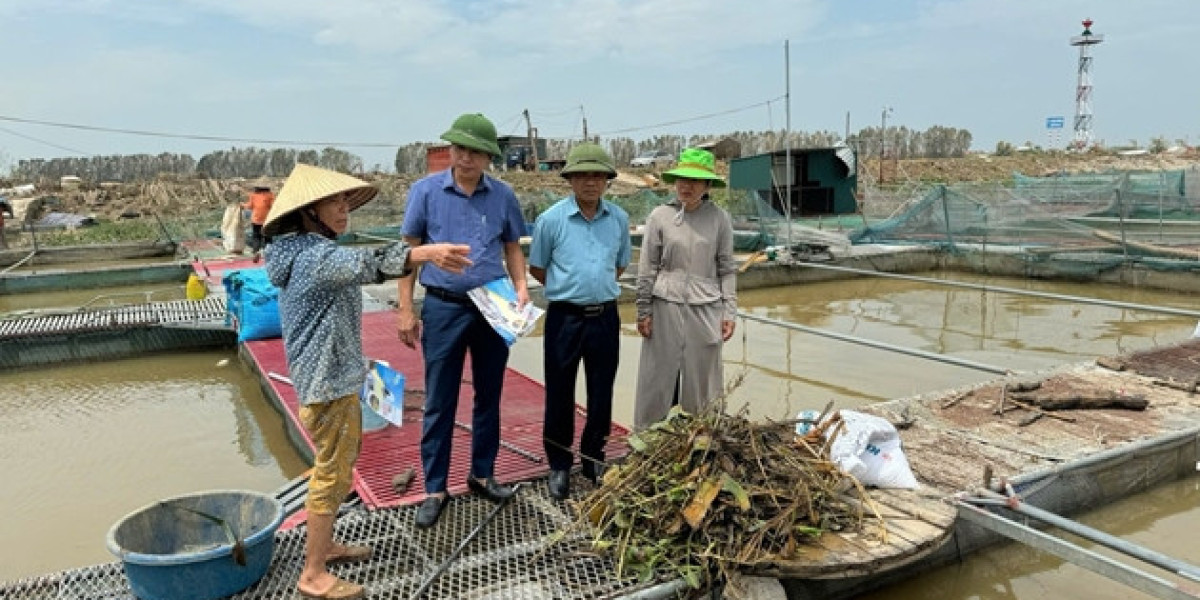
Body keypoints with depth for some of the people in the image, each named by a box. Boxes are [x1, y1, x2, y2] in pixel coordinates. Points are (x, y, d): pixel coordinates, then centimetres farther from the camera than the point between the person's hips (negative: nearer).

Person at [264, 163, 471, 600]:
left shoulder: (304, 251, 12)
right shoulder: (315, 254, -21)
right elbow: (365, 264, -41)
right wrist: (423, 253, -53)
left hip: (328, 375, 11)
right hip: (329, 380, -11)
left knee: (339, 463, 22)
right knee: (333, 471, -1)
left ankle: (321, 544, 37)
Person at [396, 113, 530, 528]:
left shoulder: (503, 195, 1)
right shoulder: (426, 191, -4)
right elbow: (410, 251, -1)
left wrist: (521, 288, -7)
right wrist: (405, 310, -5)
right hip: (444, 307, -2)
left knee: (489, 396, 13)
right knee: (439, 403, 5)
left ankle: (482, 474, 30)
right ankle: (435, 489, 17)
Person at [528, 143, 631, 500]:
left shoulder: (619, 219, 1)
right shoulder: (551, 219, -8)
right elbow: (537, 268, 3)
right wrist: (570, 289, 8)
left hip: (605, 317, 3)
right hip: (565, 318, -3)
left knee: (601, 394, 13)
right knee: (560, 395, 7)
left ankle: (593, 460, 31)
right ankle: (559, 466, 23)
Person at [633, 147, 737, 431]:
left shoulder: (720, 218, -1)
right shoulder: (660, 216, -2)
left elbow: (727, 269, 3)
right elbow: (647, 267, 2)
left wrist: (729, 313, 0)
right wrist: (643, 311, 1)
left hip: (706, 308, 0)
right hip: (666, 307, 0)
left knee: (703, 377, 9)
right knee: (659, 375, 7)